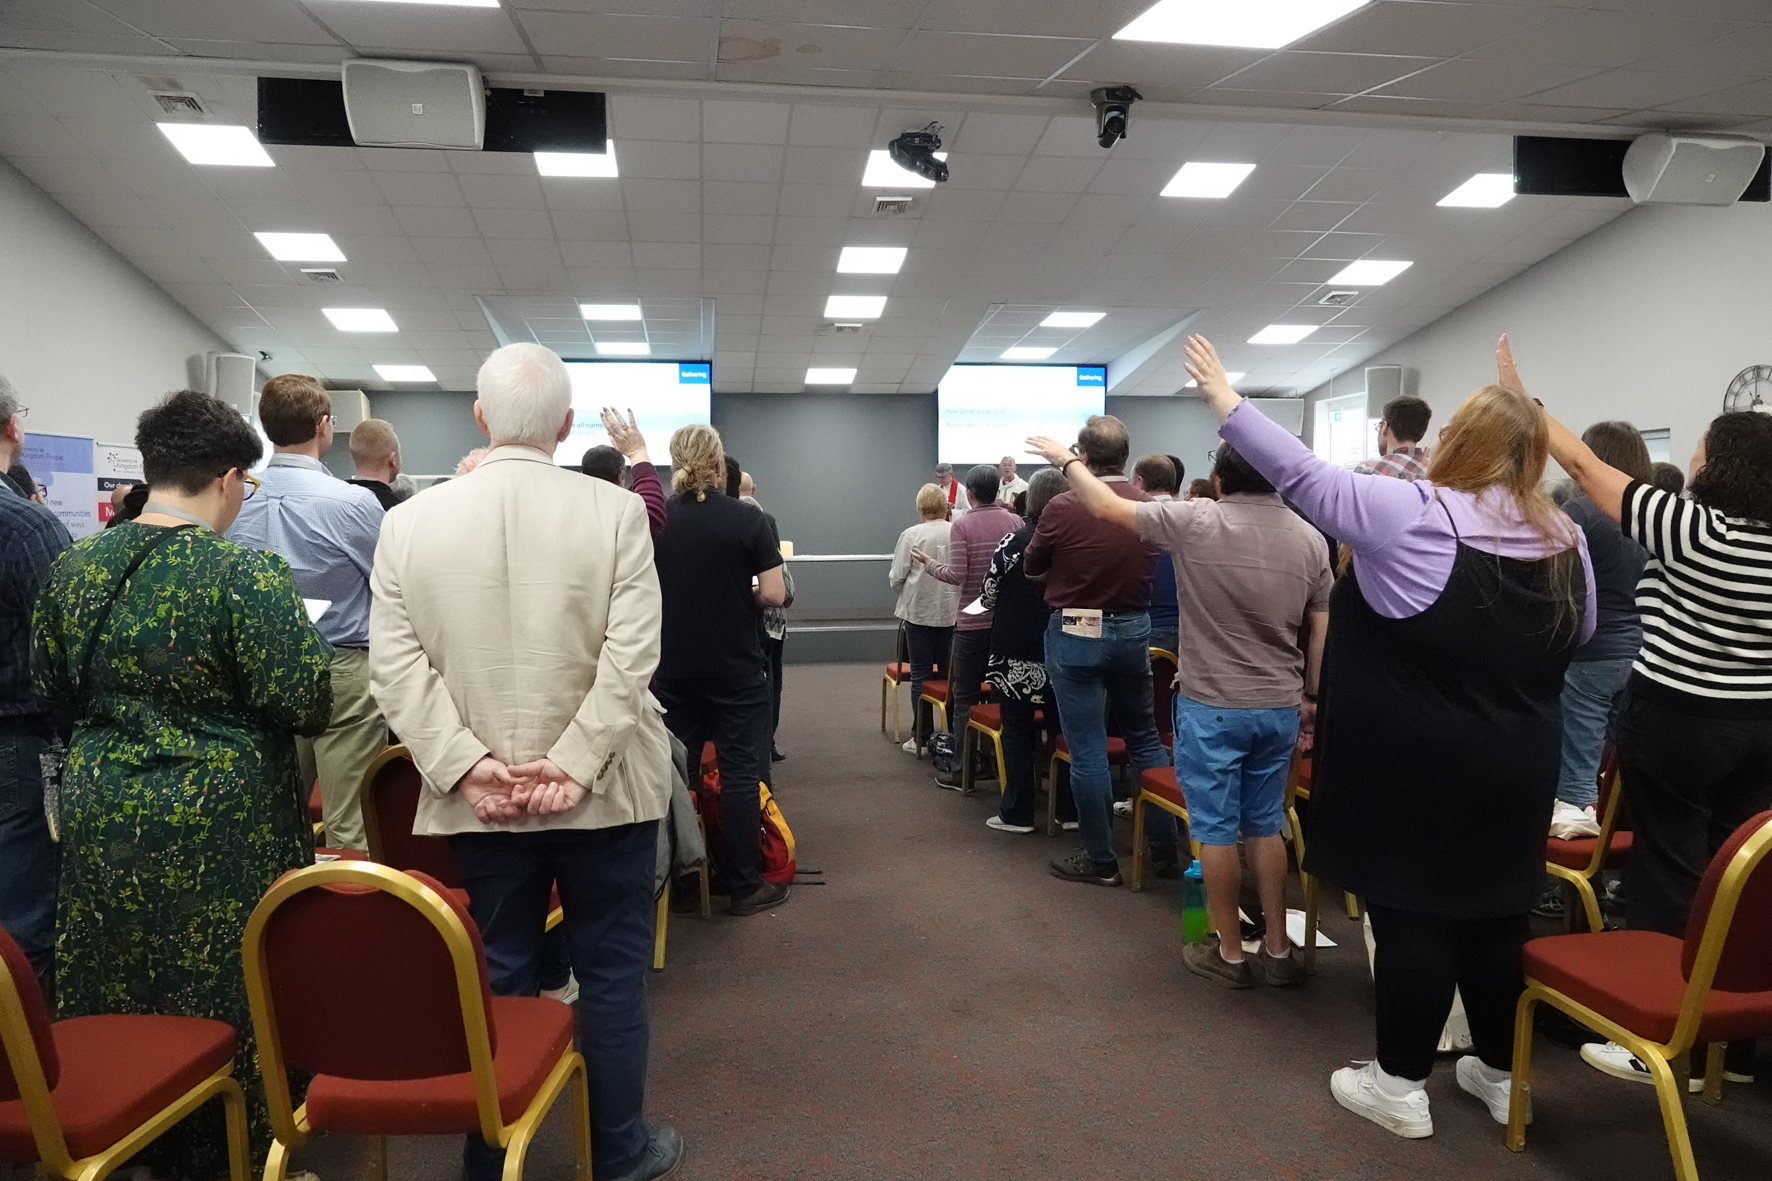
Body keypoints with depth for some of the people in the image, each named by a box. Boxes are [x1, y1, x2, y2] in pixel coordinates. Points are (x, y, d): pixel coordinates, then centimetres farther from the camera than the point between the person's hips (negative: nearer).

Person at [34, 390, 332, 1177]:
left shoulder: (74, 567, -1)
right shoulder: (248, 575, -19)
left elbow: (52, 688, 10)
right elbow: (306, 705, -20)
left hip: (102, 816, 6)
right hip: (220, 825, -5)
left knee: (117, 997, 19)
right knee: (222, 1000, 10)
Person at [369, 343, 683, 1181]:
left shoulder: (410, 520, 0)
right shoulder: (616, 511, -8)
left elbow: (396, 664, -4)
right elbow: (630, 656, -14)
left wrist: (467, 765, -7)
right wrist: (572, 764, -13)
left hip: (476, 800, 2)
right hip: (603, 792, -2)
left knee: (497, 983, 14)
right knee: (611, 974, 13)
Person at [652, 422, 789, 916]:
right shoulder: (747, 519, -9)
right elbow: (774, 595, -11)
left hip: (672, 669, 3)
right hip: (736, 669, -3)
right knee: (740, 773, 5)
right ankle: (745, 885, 10)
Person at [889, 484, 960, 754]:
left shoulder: (911, 536, -9)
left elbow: (896, 577, -6)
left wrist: (903, 599, 14)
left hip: (919, 612, -2)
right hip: (953, 612, 2)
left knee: (920, 675, 6)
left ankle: (921, 737, 9)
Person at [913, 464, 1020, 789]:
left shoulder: (962, 525, -11)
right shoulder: (1015, 521, 1)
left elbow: (956, 575, -15)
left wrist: (929, 563, 2)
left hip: (972, 622, -4)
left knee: (965, 698, 4)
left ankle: (961, 770, 8)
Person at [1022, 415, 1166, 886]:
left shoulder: (1063, 508, -17)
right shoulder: (1149, 507, -5)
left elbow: (1032, 568, -1)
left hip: (1076, 633, -4)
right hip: (1133, 629, 5)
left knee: (1087, 749, 3)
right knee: (1144, 736, 19)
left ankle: (1101, 858, 11)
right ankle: (1165, 842, 25)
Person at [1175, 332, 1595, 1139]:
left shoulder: (1414, 516, -16)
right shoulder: (1565, 542, 3)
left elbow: (1303, 475, -12)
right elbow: (1575, 636, 16)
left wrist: (1228, 403, -2)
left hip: (1412, 767, -6)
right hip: (1513, 767, 6)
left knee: (1411, 913, 3)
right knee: (1495, 913, 15)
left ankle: (1401, 1086, 14)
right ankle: (1500, 1074, 30)